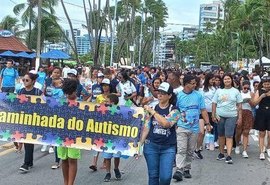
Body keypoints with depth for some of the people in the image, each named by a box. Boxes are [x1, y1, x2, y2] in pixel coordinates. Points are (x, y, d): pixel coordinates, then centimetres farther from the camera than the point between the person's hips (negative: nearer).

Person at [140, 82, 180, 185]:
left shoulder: (174, 111, -3)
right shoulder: (151, 108, 4)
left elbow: (166, 123, -21)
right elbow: (147, 127, 5)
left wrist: (152, 111, -17)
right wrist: (140, 143, -1)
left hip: (168, 148, -2)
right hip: (151, 146, 2)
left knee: (165, 177, -9)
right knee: (153, 176, 7)